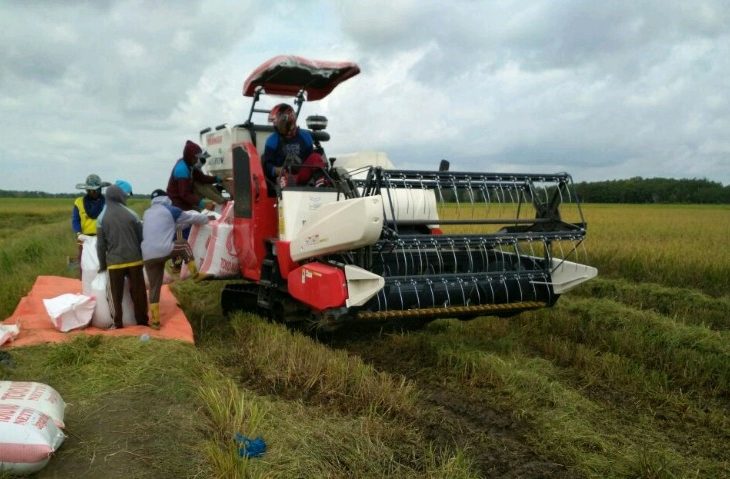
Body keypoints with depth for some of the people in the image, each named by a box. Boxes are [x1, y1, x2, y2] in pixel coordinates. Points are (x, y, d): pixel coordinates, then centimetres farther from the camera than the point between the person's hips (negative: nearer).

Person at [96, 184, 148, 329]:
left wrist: (102, 264, 11)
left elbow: (100, 245, 2)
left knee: (116, 294, 8)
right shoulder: (131, 214, -2)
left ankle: (117, 323, 10)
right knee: (138, 291, 9)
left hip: (114, 262, 0)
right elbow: (141, 237, 2)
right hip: (134, 260, 0)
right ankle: (142, 320, 15)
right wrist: (143, 256, 13)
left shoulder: (102, 218, 0)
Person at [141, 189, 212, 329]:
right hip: (165, 250, -5)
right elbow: (192, 218, 18)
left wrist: (176, 226, 55)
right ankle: (194, 271, 15)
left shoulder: (147, 214, 24)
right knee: (184, 244, 23)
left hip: (148, 256, 5)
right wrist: (207, 218, 36)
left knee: (154, 288, 11)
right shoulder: (170, 210, 6)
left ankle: (154, 320, 12)